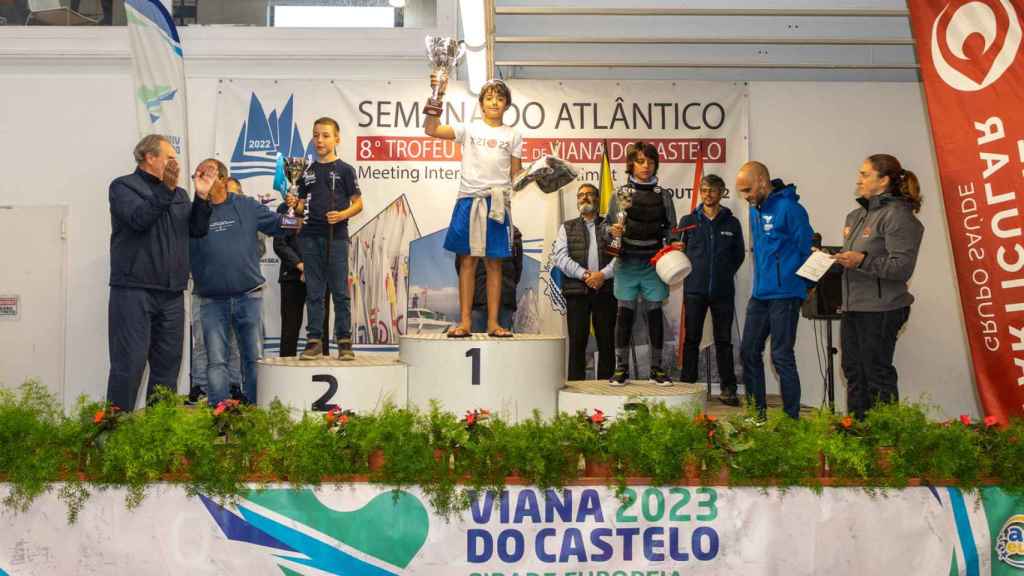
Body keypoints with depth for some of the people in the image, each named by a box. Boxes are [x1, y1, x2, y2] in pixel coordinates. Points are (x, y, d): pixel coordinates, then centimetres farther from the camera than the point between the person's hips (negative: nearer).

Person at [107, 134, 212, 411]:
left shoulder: (179, 194, 19)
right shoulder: (124, 186, 2)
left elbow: (197, 230, 11)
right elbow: (138, 219, -15)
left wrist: (202, 198, -1)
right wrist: (166, 189, -19)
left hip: (172, 293, 6)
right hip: (134, 290, -6)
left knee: (168, 363, 8)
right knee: (129, 363, -8)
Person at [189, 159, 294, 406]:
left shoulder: (246, 206, 6)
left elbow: (278, 225, 13)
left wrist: (291, 210, -6)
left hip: (248, 296, 1)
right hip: (212, 301, -1)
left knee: (253, 358, 8)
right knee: (216, 362, 2)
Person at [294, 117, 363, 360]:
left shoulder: (344, 170, 2)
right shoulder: (308, 172, 14)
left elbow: (358, 203, 2)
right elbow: (302, 207, 15)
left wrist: (343, 215, -16)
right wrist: (293, 206, -6)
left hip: (336, 236, -4)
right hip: (310, 237, 4)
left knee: (340, 292, -1)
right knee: (314, 292, 6)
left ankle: (344, 341, 4)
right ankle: (314, 341, 10)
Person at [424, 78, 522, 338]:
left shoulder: (513, 135, 11)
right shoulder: (468, 129, 5)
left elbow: (517, 174, 11)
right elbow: (431, 129, -6)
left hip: (498, 202, 1)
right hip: (469, 199, -1)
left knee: (494, 263, 4)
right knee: (467, 261, 1)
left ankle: (493, 323, 9)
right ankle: (465, 322, 5)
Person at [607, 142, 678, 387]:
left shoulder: (663, 195, 8)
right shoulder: (620, 194, 5)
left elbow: (670, 228, 10)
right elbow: (607, 225, 6)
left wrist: (672, 245, -8)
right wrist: (612, 231, -15)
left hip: (654, 262, 1)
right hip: (627, 262, -1)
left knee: (655, 312, 3)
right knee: (625, 313, 0)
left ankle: (657, 368, 10)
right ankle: (621, 368, 5)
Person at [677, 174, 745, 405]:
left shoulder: (731, 223, 6)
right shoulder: (688, 221, 5)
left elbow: (739, 254, 15)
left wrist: (727, 273, 8)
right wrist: (689, 272, 3)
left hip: (723, 291, 0)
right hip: (695, 290, 0)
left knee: (724, 341, 5)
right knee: (691, 339, 3)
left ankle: (728, 388, 9)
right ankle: (687, 384, 9)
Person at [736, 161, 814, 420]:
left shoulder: (789, 208, -14)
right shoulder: (755, 210, 12)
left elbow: (807, 250, -12)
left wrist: (798, 284, -5)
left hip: (784, 295, -8)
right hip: (759, 295, 8)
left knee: (781, 357, -3)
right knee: (749, 352, 11)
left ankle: (792, 418, 8)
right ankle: (757, 412, 23)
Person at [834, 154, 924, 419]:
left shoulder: (897, 215, -12)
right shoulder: (859, 215, 16)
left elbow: (903, 267, -19)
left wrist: (862, 260, -26)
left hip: (880, 310, -9)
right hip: (853, 308, 9)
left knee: (877, 375, -2)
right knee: (854, 373, 14)